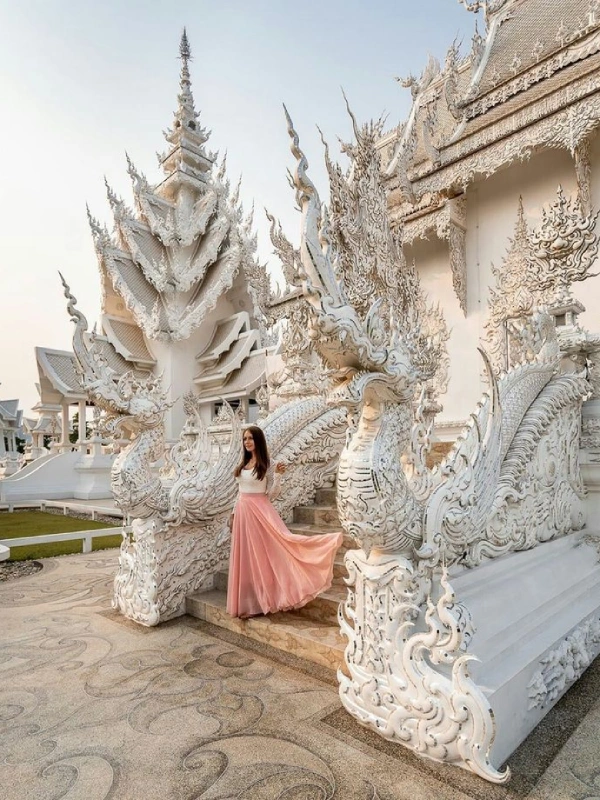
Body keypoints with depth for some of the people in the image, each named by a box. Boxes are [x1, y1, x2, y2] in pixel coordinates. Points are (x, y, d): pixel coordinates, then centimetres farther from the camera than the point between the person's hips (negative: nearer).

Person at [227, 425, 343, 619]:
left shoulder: (266, 464, -7)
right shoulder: (243, 463, 10)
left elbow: (271, 495, -9)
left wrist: (277, 475, -22)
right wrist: (234, 513, 16)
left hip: (259, 511, -6)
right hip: (242, 512, 6)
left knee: (259, 555, -2)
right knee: (245, 558, 11)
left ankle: (259, 601, 9)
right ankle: (248, 601, 23)